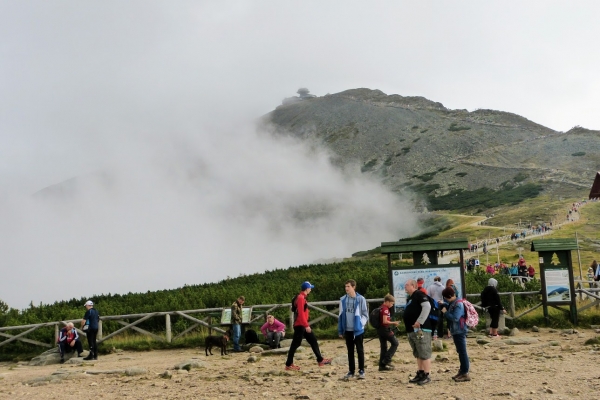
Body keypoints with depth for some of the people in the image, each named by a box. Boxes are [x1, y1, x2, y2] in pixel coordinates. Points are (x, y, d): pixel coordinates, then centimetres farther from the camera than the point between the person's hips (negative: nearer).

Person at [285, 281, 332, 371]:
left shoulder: (302, 298, 14)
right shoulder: (300, 298, -17)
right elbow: (301, 313, -24)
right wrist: (306, 325, -24)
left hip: (303, 325, 10)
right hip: (300, 325, -10)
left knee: (313, 340, 12)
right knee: (295, 344, -5)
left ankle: (320, 360, 18)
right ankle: (288, 365, 1)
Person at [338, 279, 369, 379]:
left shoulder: (360, 299, -7)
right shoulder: (343, 300, 4)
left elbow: (365, 315, -2)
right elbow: (341, 315, 8)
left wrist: (361, 324, -15)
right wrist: (340, 330, 7)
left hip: (358, 330, -3)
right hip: (347, 330, 3)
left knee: (360, 350, 4)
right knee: (350, 351, 11)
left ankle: (361, 371, 14)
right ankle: (351, 371, 19)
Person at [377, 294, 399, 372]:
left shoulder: (380, 308, 15)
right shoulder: (385, 309, -14)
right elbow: (385, 321, -21)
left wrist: (392, 323, 18)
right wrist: (393, 323, -10)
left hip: (380, 329, 9)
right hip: (385, 329, -9)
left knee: (383, 347, 11)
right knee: (395, 343, 1)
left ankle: (382, 365, 11)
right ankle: (387, 360, -5)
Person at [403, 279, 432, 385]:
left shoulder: (419, 294, -8)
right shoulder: (409, 298, 21)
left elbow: (427, 306, -22)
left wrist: (419, 321, -23)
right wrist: (405, 321, 13)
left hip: (420, 329, -10)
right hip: (411, 331, 10)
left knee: (424, 354, -6)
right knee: (418, 354, 15)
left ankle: (426, 376, -4)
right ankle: (420, 374, 21)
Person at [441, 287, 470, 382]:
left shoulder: (459, 304, -18)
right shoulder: (452, 304, 10)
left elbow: (455, 318, -25)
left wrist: (445, 312, -15)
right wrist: (443, 304, 11)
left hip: (460, 331, -10)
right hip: (455, 331, 10)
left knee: (462, 352, -6)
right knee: (460, 352, 16)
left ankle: (465, 374, -3)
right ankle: (462, 371, 24)